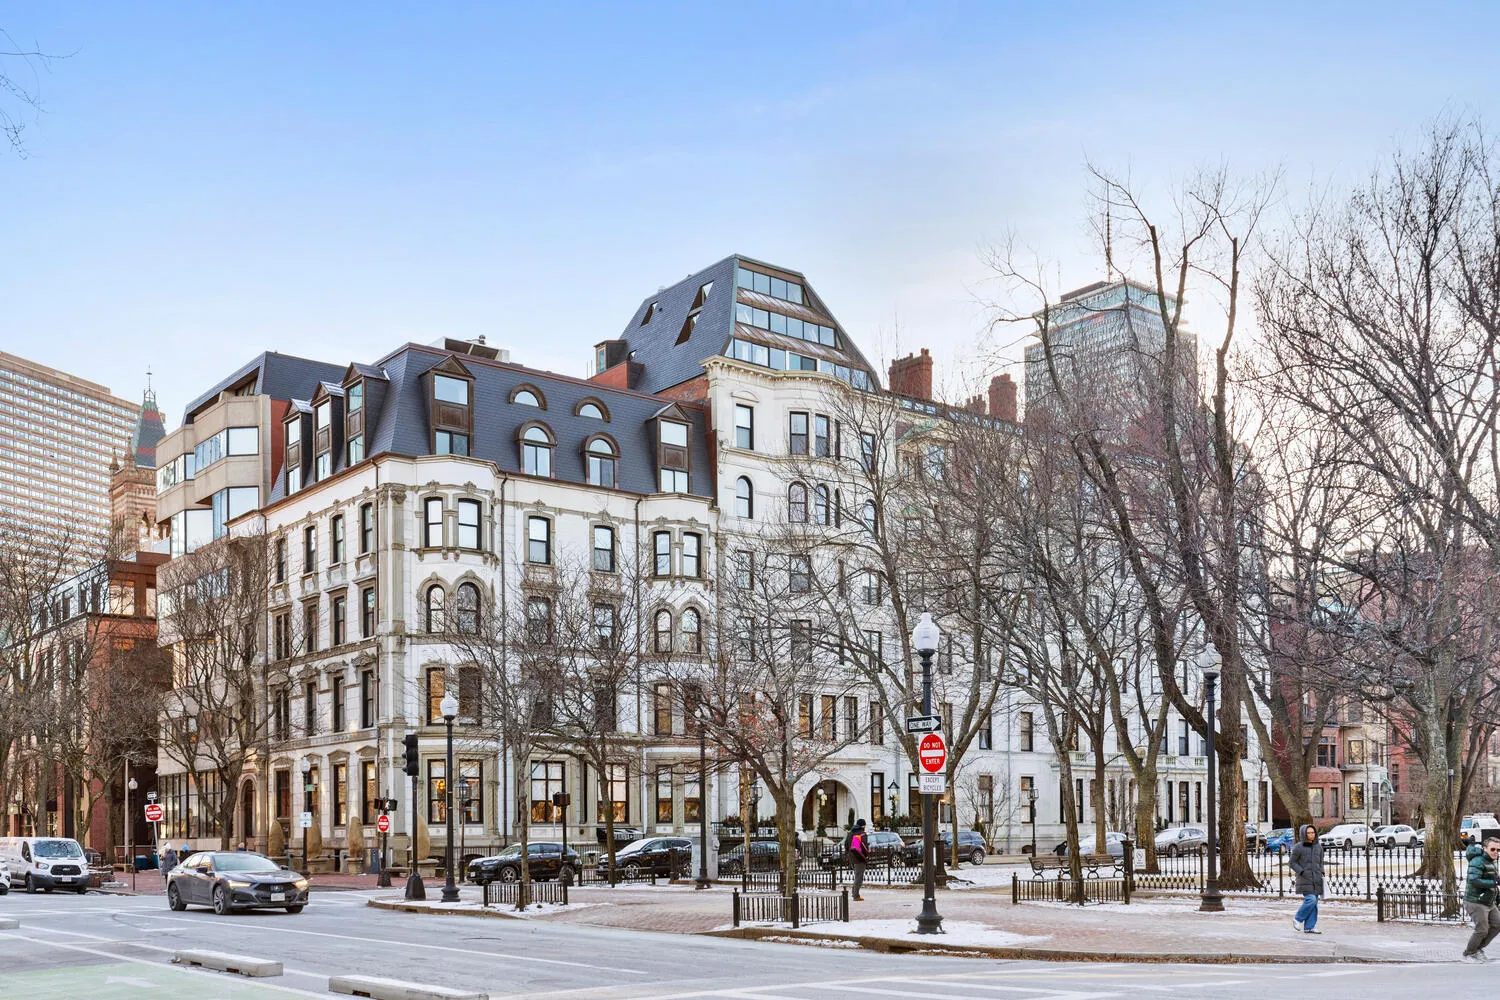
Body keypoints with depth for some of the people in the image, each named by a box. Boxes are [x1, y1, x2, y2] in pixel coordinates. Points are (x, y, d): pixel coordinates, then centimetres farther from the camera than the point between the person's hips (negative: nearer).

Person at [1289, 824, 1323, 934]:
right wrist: (1302, 872, -14)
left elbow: (1320, 862, 21)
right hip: (1305, 879, -6)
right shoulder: (1299, 847, -4)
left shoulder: (1318, 847, 11)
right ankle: (1298, 919, 3)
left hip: (1316, 880, 6)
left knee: (1314, 904, 2)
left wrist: (1321, 873, 8)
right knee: (1311, 900, -17)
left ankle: (1309, 928, 7)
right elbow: (1292, 862, -2)